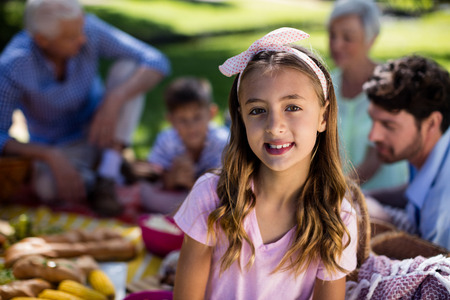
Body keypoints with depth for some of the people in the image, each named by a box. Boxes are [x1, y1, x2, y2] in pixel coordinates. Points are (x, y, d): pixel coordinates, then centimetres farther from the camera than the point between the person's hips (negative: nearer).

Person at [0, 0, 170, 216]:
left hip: (101, 125, 3)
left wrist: (114, 101, -40)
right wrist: (51, 157, -40)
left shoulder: (89, 29, -23)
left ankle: (107, 176, -24)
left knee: (128, 66, -25)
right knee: (49, 190, -38)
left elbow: (157, 63, -24)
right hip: (60, 150, -3)